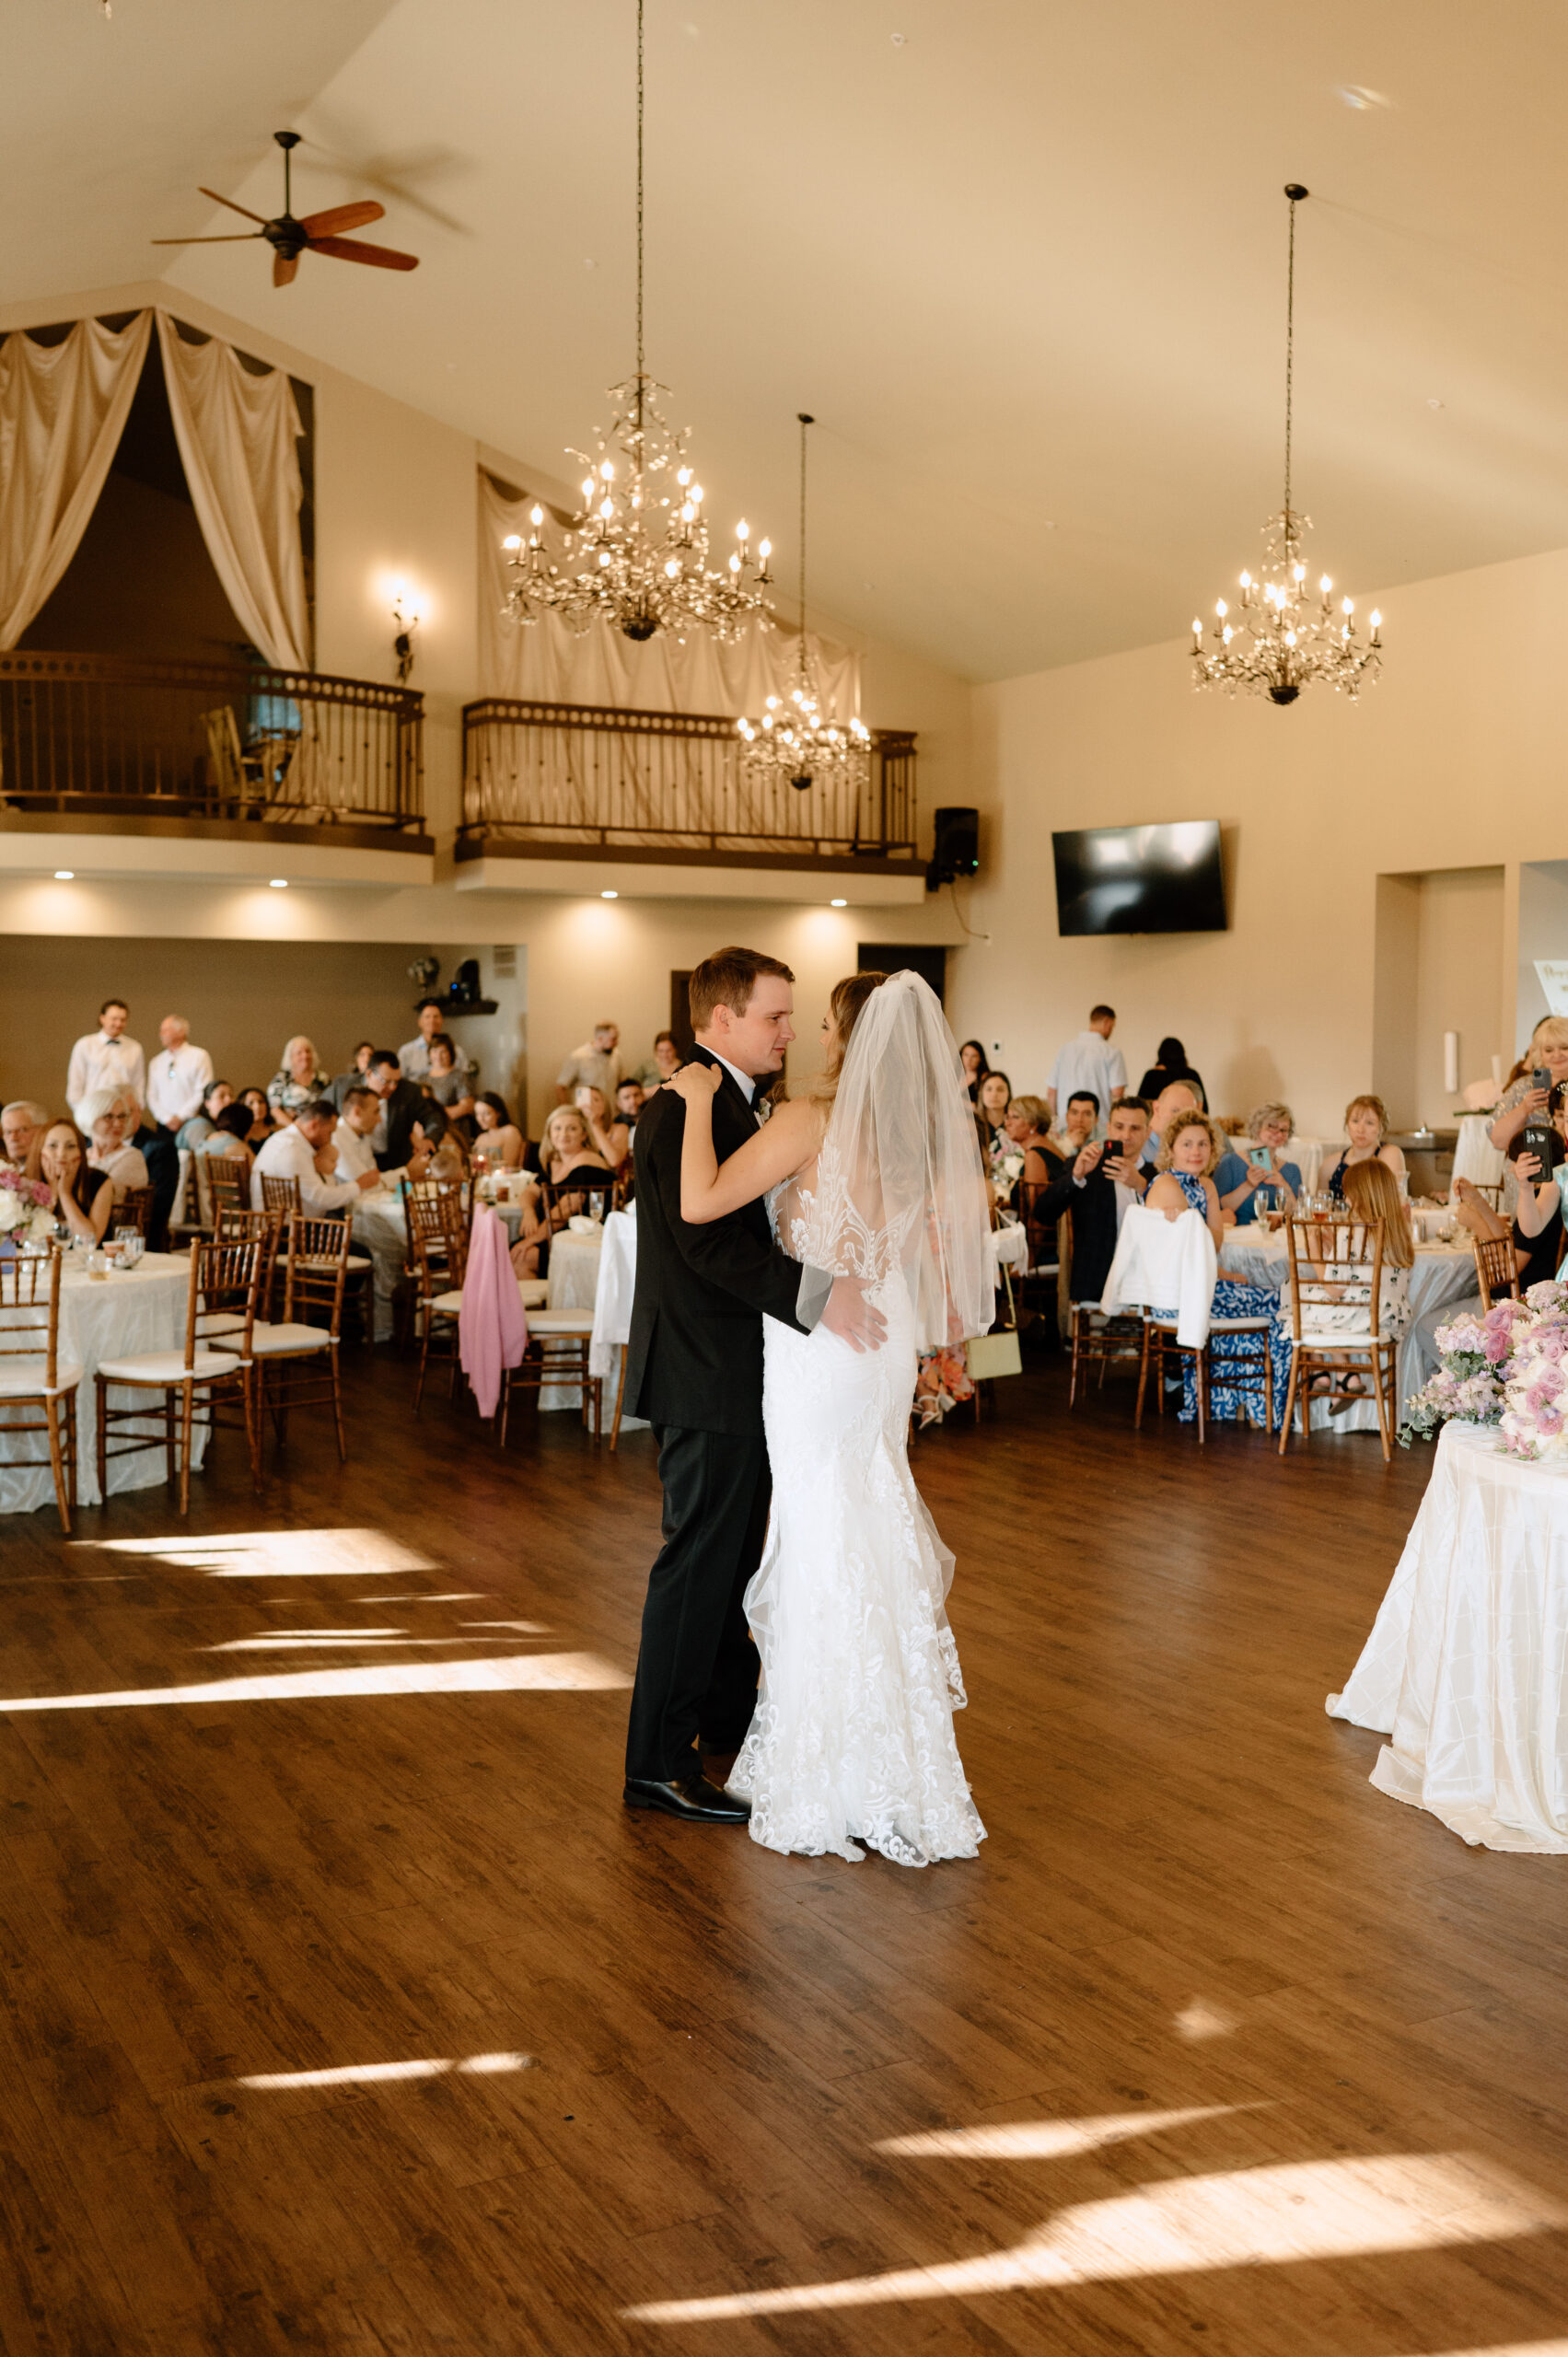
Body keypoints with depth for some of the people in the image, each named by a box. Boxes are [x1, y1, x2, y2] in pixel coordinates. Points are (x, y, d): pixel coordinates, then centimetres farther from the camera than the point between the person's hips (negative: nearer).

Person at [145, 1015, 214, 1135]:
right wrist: (167, 1119, -5)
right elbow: (151, 1096, 11)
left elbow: (202, 1093, -5)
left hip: (191, 1125, -4)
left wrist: (180, 1117, -9)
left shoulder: (199, 1056, 1)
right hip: (164, 1125, 4)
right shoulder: (157, 1062, 15)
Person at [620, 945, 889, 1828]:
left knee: (737, 1553, 20)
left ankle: (730, 1716, 35)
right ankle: (659, 1764, 5)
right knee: (699, 1562, -4)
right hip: (707, 1374, -10)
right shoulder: (683, 1108, -18)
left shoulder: (732, 1102, 15)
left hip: (735, 1369, 10)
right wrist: (814, 1293, -34)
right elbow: (707, 1242, -28)